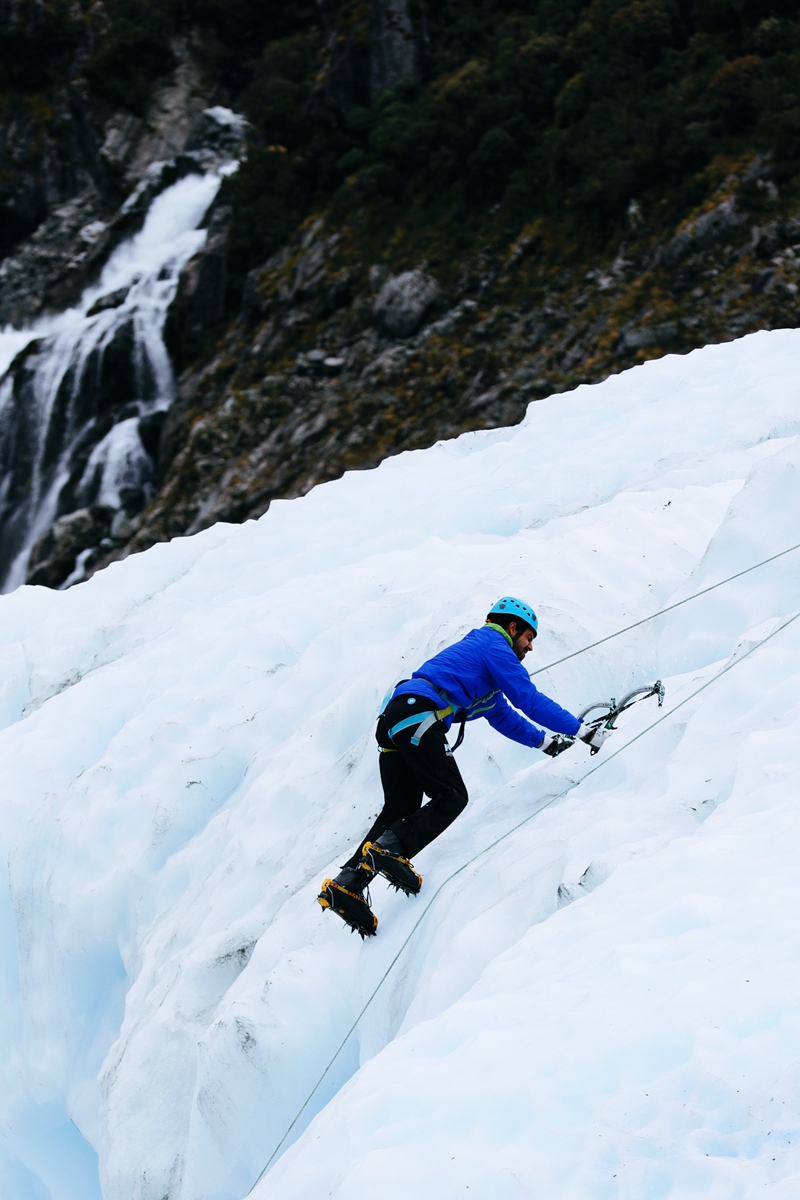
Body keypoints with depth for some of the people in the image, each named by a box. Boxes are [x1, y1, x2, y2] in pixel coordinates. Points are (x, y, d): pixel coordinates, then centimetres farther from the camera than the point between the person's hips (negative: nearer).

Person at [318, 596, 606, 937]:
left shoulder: (477, 648, 34)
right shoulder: (496, 647, 4)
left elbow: (503, 716, 41)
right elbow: (529, 700, -3)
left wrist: (544, 741, 38)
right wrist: (581, 730, 2)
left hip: (394, 720, 10)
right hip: (417, 716, -10)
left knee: (400, 809, 5)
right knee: (452, 797, -9)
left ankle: (347, 884, -6)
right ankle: (391, 848, -24)